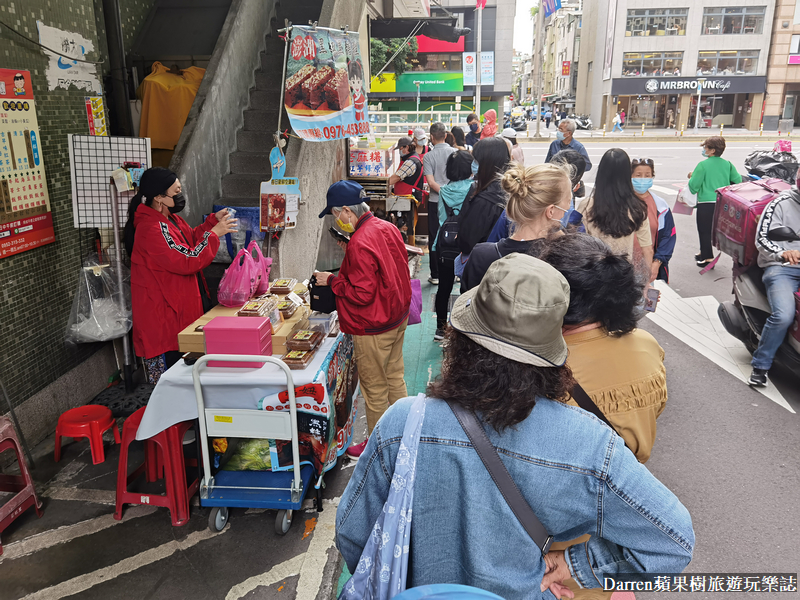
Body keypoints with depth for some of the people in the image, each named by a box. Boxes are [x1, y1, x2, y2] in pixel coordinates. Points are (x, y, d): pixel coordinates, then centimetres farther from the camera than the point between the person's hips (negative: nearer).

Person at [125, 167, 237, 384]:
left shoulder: (170, 218, 8)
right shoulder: (152, 229, -24)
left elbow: (190, 239, 25)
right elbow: (188, 261, -26)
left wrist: (213, 220, 12)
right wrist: (214, 233, -18)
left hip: (182, 305, 10)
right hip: (164, 314, -10)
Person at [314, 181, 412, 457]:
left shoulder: (360, 244, -26)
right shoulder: (387, 227, 2)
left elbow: (362, 294, -25)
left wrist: (331, 280, -13)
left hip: (372, 329, -9)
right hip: (397, 317, 9)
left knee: (375, 389, 8)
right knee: (395, 378, 22)